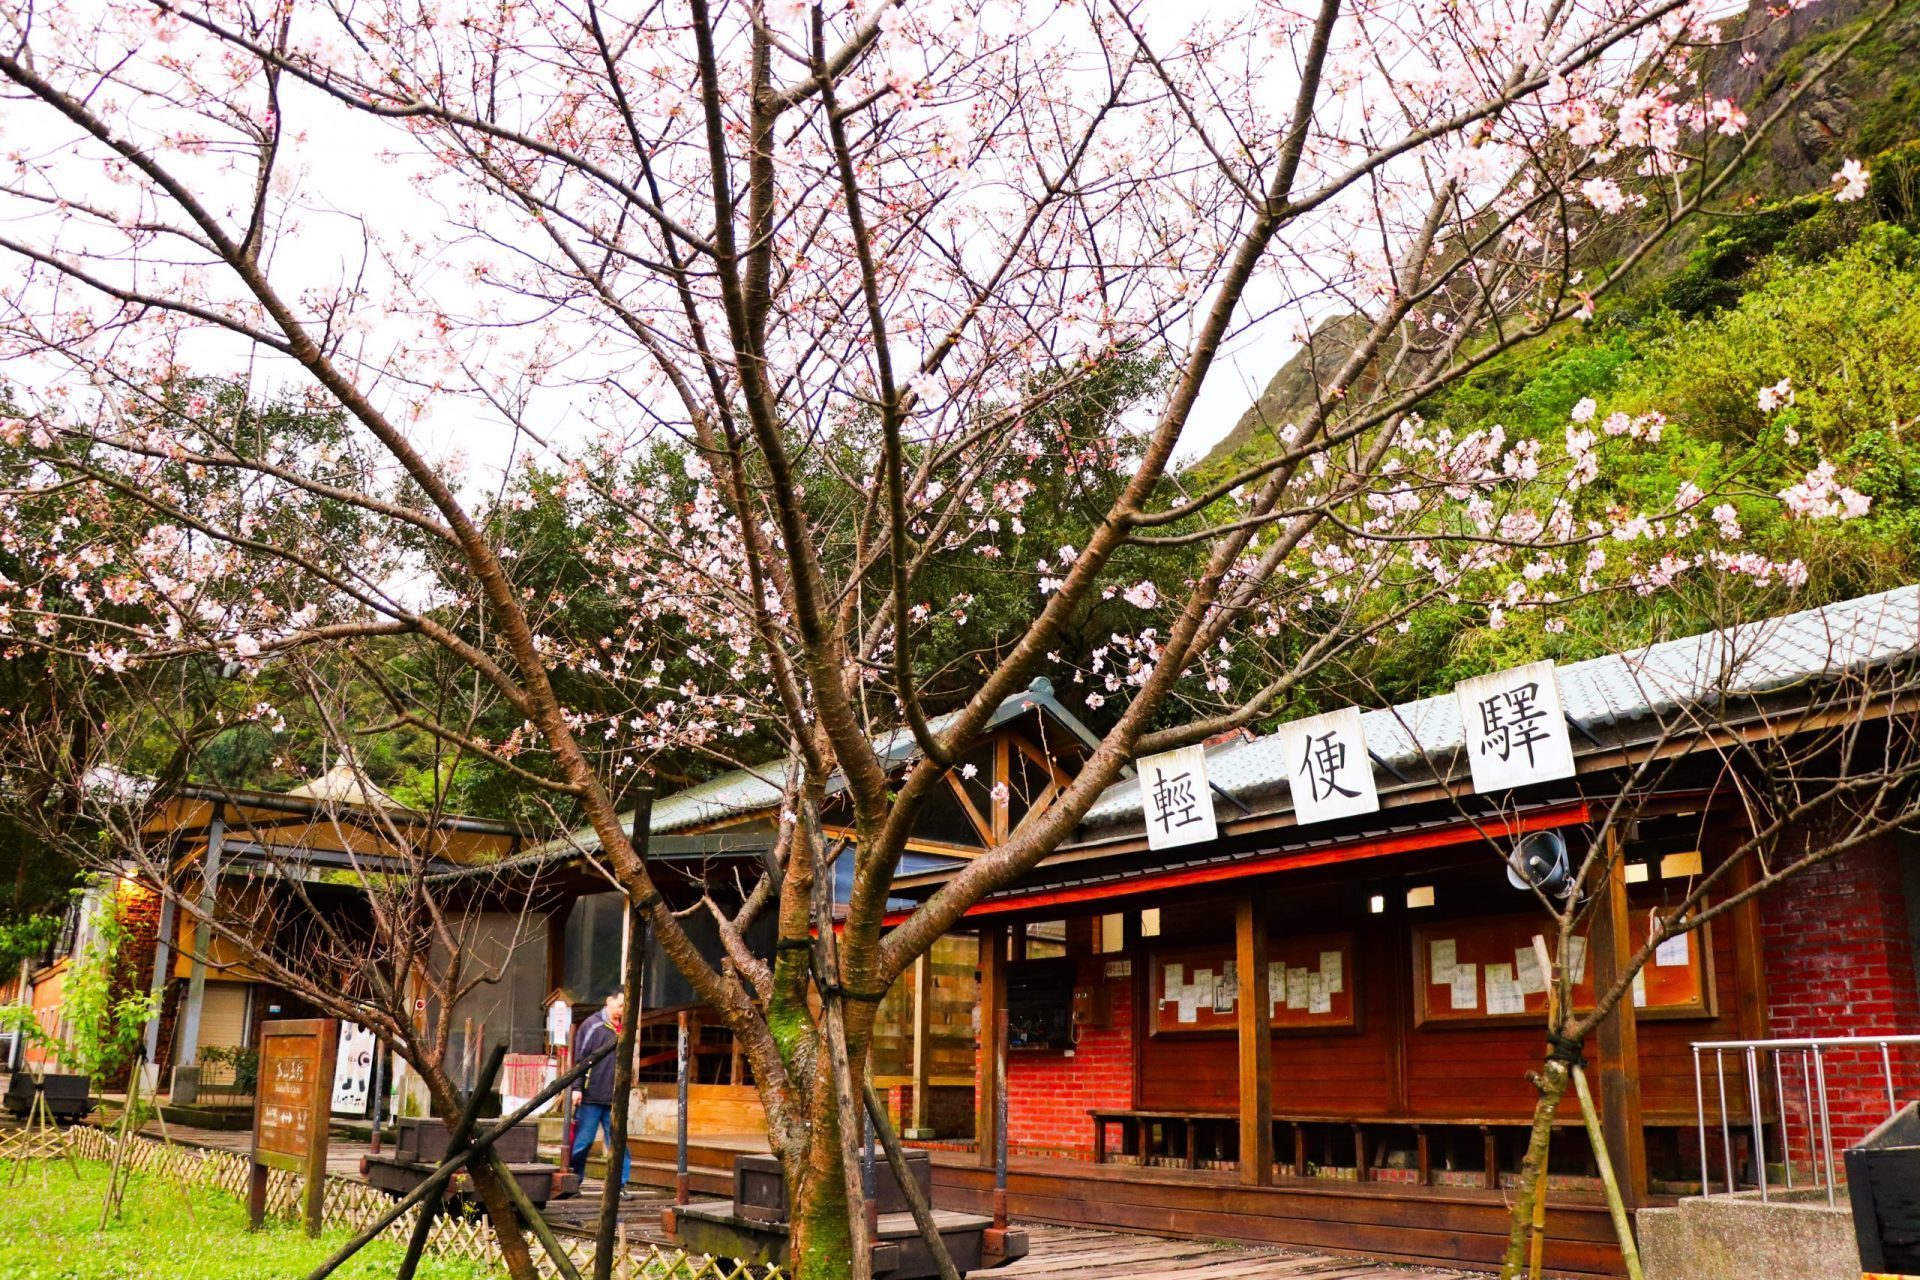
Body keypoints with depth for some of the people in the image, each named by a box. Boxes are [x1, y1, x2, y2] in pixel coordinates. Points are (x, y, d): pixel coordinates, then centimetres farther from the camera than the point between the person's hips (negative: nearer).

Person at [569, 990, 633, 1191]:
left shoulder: (622, 1030, 13)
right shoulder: (592, 1025, -4)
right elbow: (579, 1058, -8)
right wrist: (577, 1088, -13)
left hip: (614, 1099, 5)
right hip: (591, 1097, -5)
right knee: (582, 1141, 2)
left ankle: (620, 1185, 5)